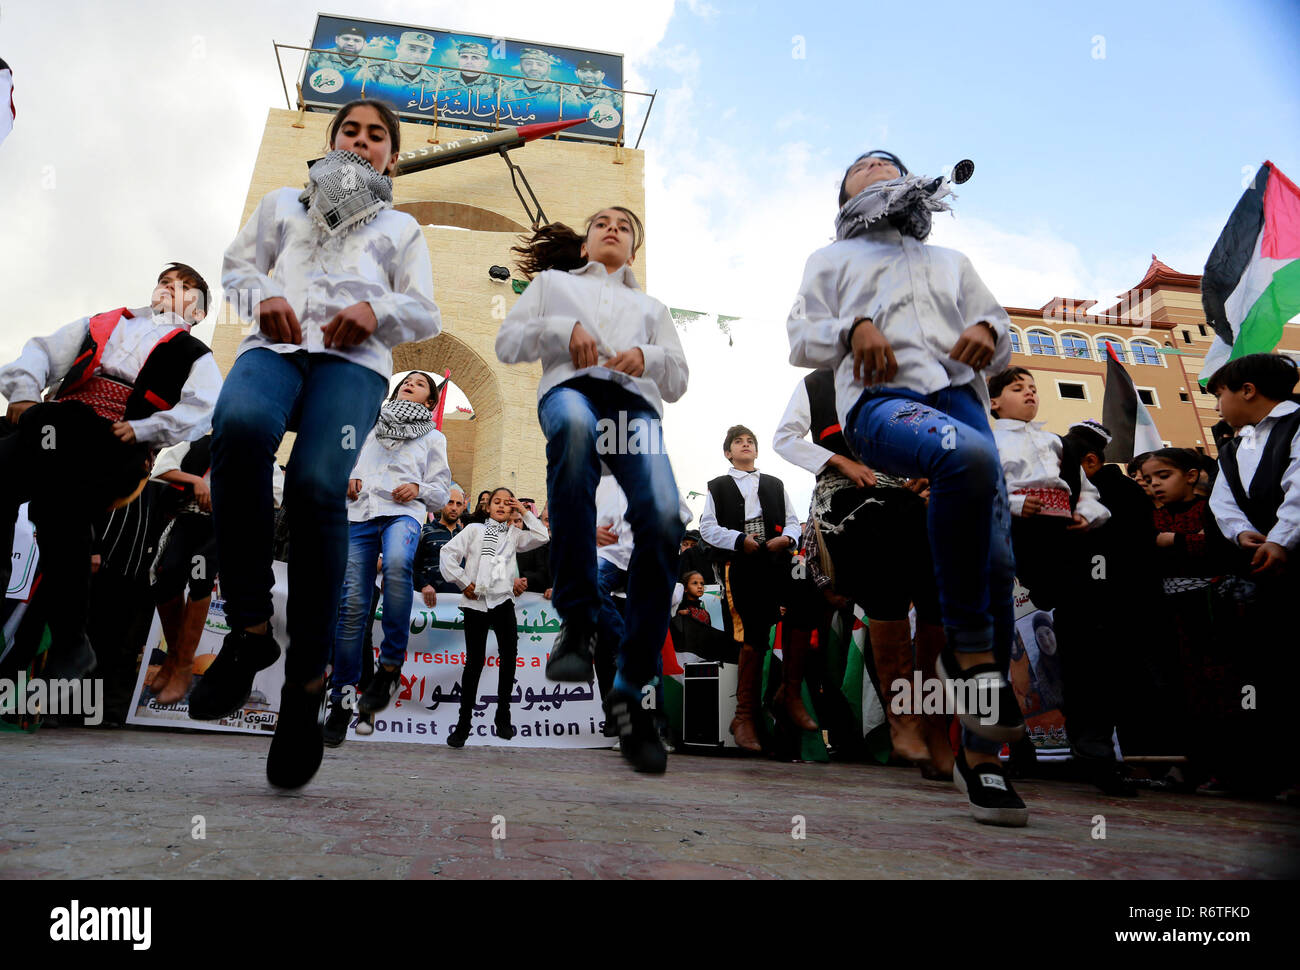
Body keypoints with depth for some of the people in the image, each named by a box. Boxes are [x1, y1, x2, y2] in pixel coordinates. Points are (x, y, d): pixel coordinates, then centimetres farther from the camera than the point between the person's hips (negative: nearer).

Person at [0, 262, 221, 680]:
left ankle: (70, 643, -16)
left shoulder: (194, 355, 19)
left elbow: (204, 407, 0)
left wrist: (142, 429, -12)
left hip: (118, 442, -4)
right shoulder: (104, 323, 33)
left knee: (58, 503, -29)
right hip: (55, 422, 4)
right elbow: (43, 352, 23)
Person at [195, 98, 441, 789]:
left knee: (317, 484, -30)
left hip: (354, 357, -1)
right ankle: (249, 627, -24)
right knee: (240, 425, -37)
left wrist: (378, 310, -4)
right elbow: (237, 265, 26)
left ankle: (305, 684, -20)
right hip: (275, 344, 2)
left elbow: (426, 315, 19)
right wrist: (263, 296, 3)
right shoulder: (283, 204, 34)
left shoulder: (400, 228, 30)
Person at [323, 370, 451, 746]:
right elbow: (351, 465, 33)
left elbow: (442, 491, 16)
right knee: (352, 605, -7)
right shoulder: (373, 428, 28)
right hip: (361, 514, 3)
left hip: (403, 513, -3)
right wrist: (349, 481, 10)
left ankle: (390, 667, -28)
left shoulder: (433, 438, 22)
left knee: (397, 564, -38)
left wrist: (418, 488, -5)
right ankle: (342, 698, 6)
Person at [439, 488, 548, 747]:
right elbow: (448, 553, -1)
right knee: (474, 661, -1)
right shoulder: (474, 529, 7)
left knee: (509, 654, -7)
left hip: (503, 601, 2)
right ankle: (464, 722, 10)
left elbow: (542, 536, -1)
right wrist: (464, 582, -5)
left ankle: (503, 716, 7)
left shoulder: (513, 535, 13)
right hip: (476, 602, -2)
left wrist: (524, 513, 2)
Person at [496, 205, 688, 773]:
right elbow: (506, 344, 21)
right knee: (575, 425, -42)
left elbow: (678, 382, 27)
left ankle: (630, 691, -18)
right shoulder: (552, 281, 35)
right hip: (570, 388, -2)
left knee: (664, 518, -28)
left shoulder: (650, 306, 39)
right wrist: (563, 329, 2)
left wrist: (647, 357, 4)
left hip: (636, 404, 2)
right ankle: (577, 621, -35)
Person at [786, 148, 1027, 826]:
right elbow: (801, 339, 16)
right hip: (881, 399, -4)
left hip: (958, 397, 4)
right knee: (970, 458, -39)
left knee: (996, 565, -12)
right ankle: (969, 650, -26)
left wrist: (987, 331, 6)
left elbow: (1002, 341, 31)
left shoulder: (951, 262, 38)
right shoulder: (834, 259, 30)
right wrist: (855, 327, -5)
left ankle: (979, 752, -3)